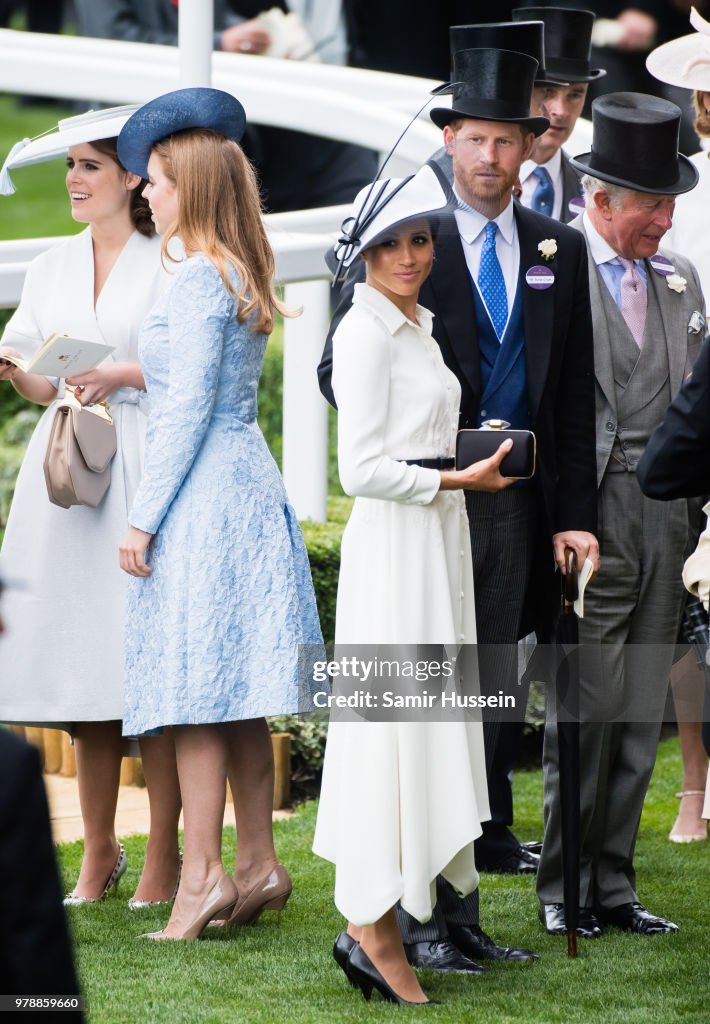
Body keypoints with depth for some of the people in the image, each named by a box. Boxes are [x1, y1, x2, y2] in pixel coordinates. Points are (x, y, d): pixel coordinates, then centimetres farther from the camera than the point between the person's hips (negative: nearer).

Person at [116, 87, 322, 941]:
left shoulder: (201, 278, -13)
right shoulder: (239, 276, 15)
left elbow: (188, 407, -15)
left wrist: (143, 517, -13)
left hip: (201, 494, -10)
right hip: (245, 483, 10)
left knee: (193, 690, -10)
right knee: (237, 696, 11)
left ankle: (201, 876, -13)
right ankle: (257, 864, 13)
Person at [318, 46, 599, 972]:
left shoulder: (559, 251, 11)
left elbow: (575, 394, 12)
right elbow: (342, 370, -3)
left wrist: (572, 514, 5)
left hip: (515, 513, 5)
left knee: (484, 716, 8)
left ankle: (458, 915, 15)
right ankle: (419, 918, 0)